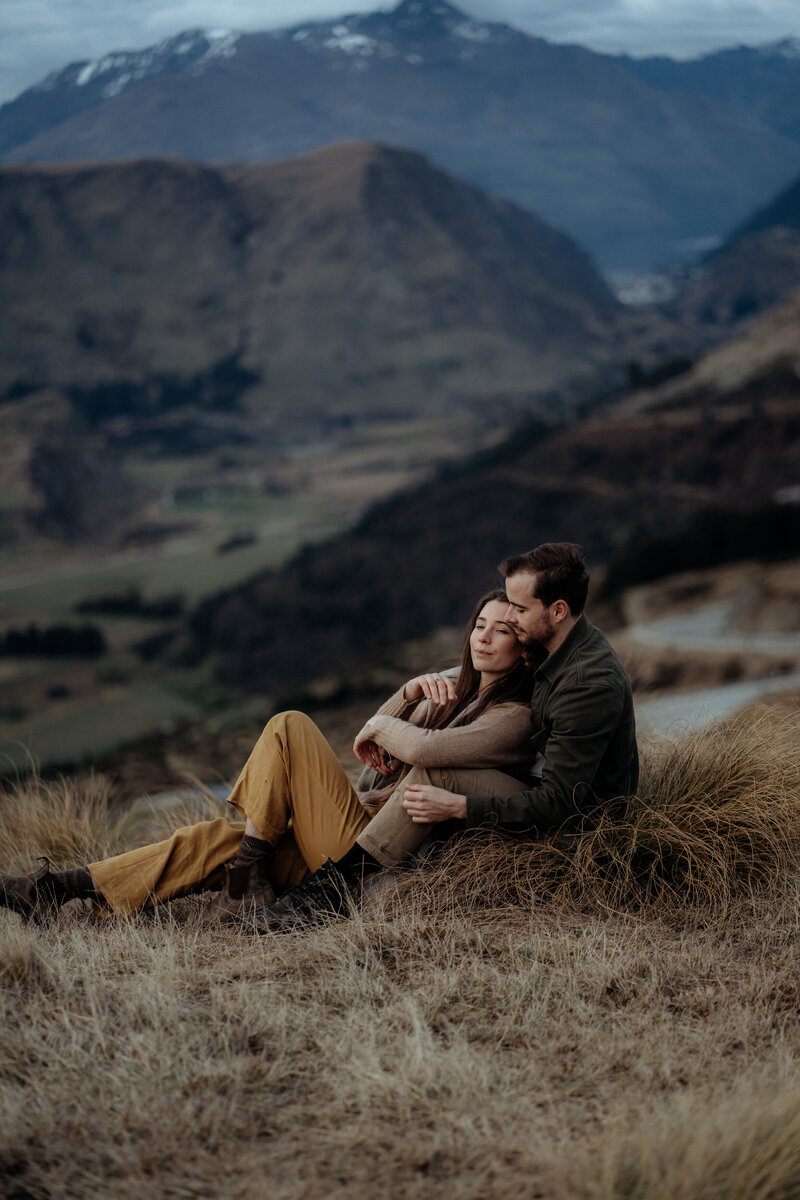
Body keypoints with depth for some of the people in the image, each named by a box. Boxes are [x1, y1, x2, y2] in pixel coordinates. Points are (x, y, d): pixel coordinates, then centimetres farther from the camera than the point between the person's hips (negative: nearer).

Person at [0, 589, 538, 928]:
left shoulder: (513, 717, -7)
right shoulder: (457, 689, 22)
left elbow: (425, 749, -26)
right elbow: (371, 749, 18)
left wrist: (383, 726, -4)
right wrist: (411, 691, 2)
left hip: (374, 858, -8)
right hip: (353, 840, 8)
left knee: (290, 726, -14)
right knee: (218, 837, -8)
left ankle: (250, 873, -14)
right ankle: (59, 890, -13)